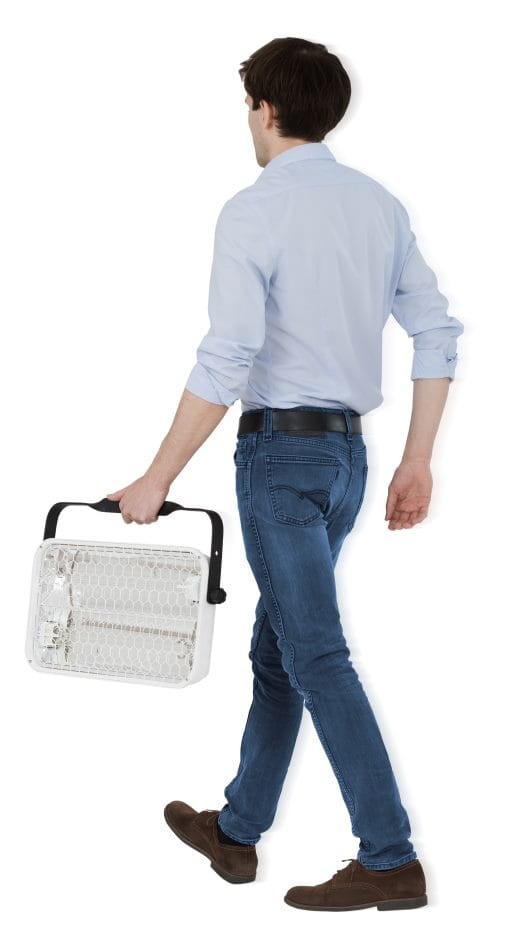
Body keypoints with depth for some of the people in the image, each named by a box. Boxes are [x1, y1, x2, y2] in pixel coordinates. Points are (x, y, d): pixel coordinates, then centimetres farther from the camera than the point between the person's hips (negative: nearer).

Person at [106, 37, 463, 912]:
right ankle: (237, 829, 30)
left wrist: (157, 479, -13)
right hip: (347, 450, 8)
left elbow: (227, 361, -20)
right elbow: (437, 332, 7)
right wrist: (417, 462, 11)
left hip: (281, 450, -8)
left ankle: (389, 858, 1)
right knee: (278, 645, 17)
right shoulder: (381, 204, 9)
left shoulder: (254, 210, -12)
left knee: (316, 657, -3)